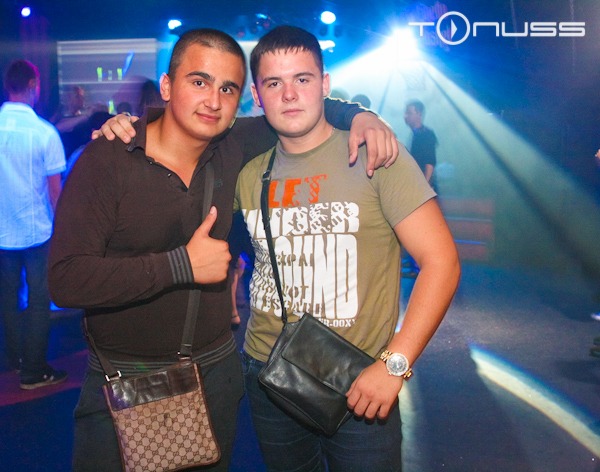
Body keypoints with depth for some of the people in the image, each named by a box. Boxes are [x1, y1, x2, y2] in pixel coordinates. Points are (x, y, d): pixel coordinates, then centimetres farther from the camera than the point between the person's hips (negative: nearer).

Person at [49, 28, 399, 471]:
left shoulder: (233, 149, -4)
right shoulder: (106, 160, -17)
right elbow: (67, 279, -24)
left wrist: (358, 114, -7)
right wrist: (182, 265, -26)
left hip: (216, 371, 4)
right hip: (123, 382, -4)